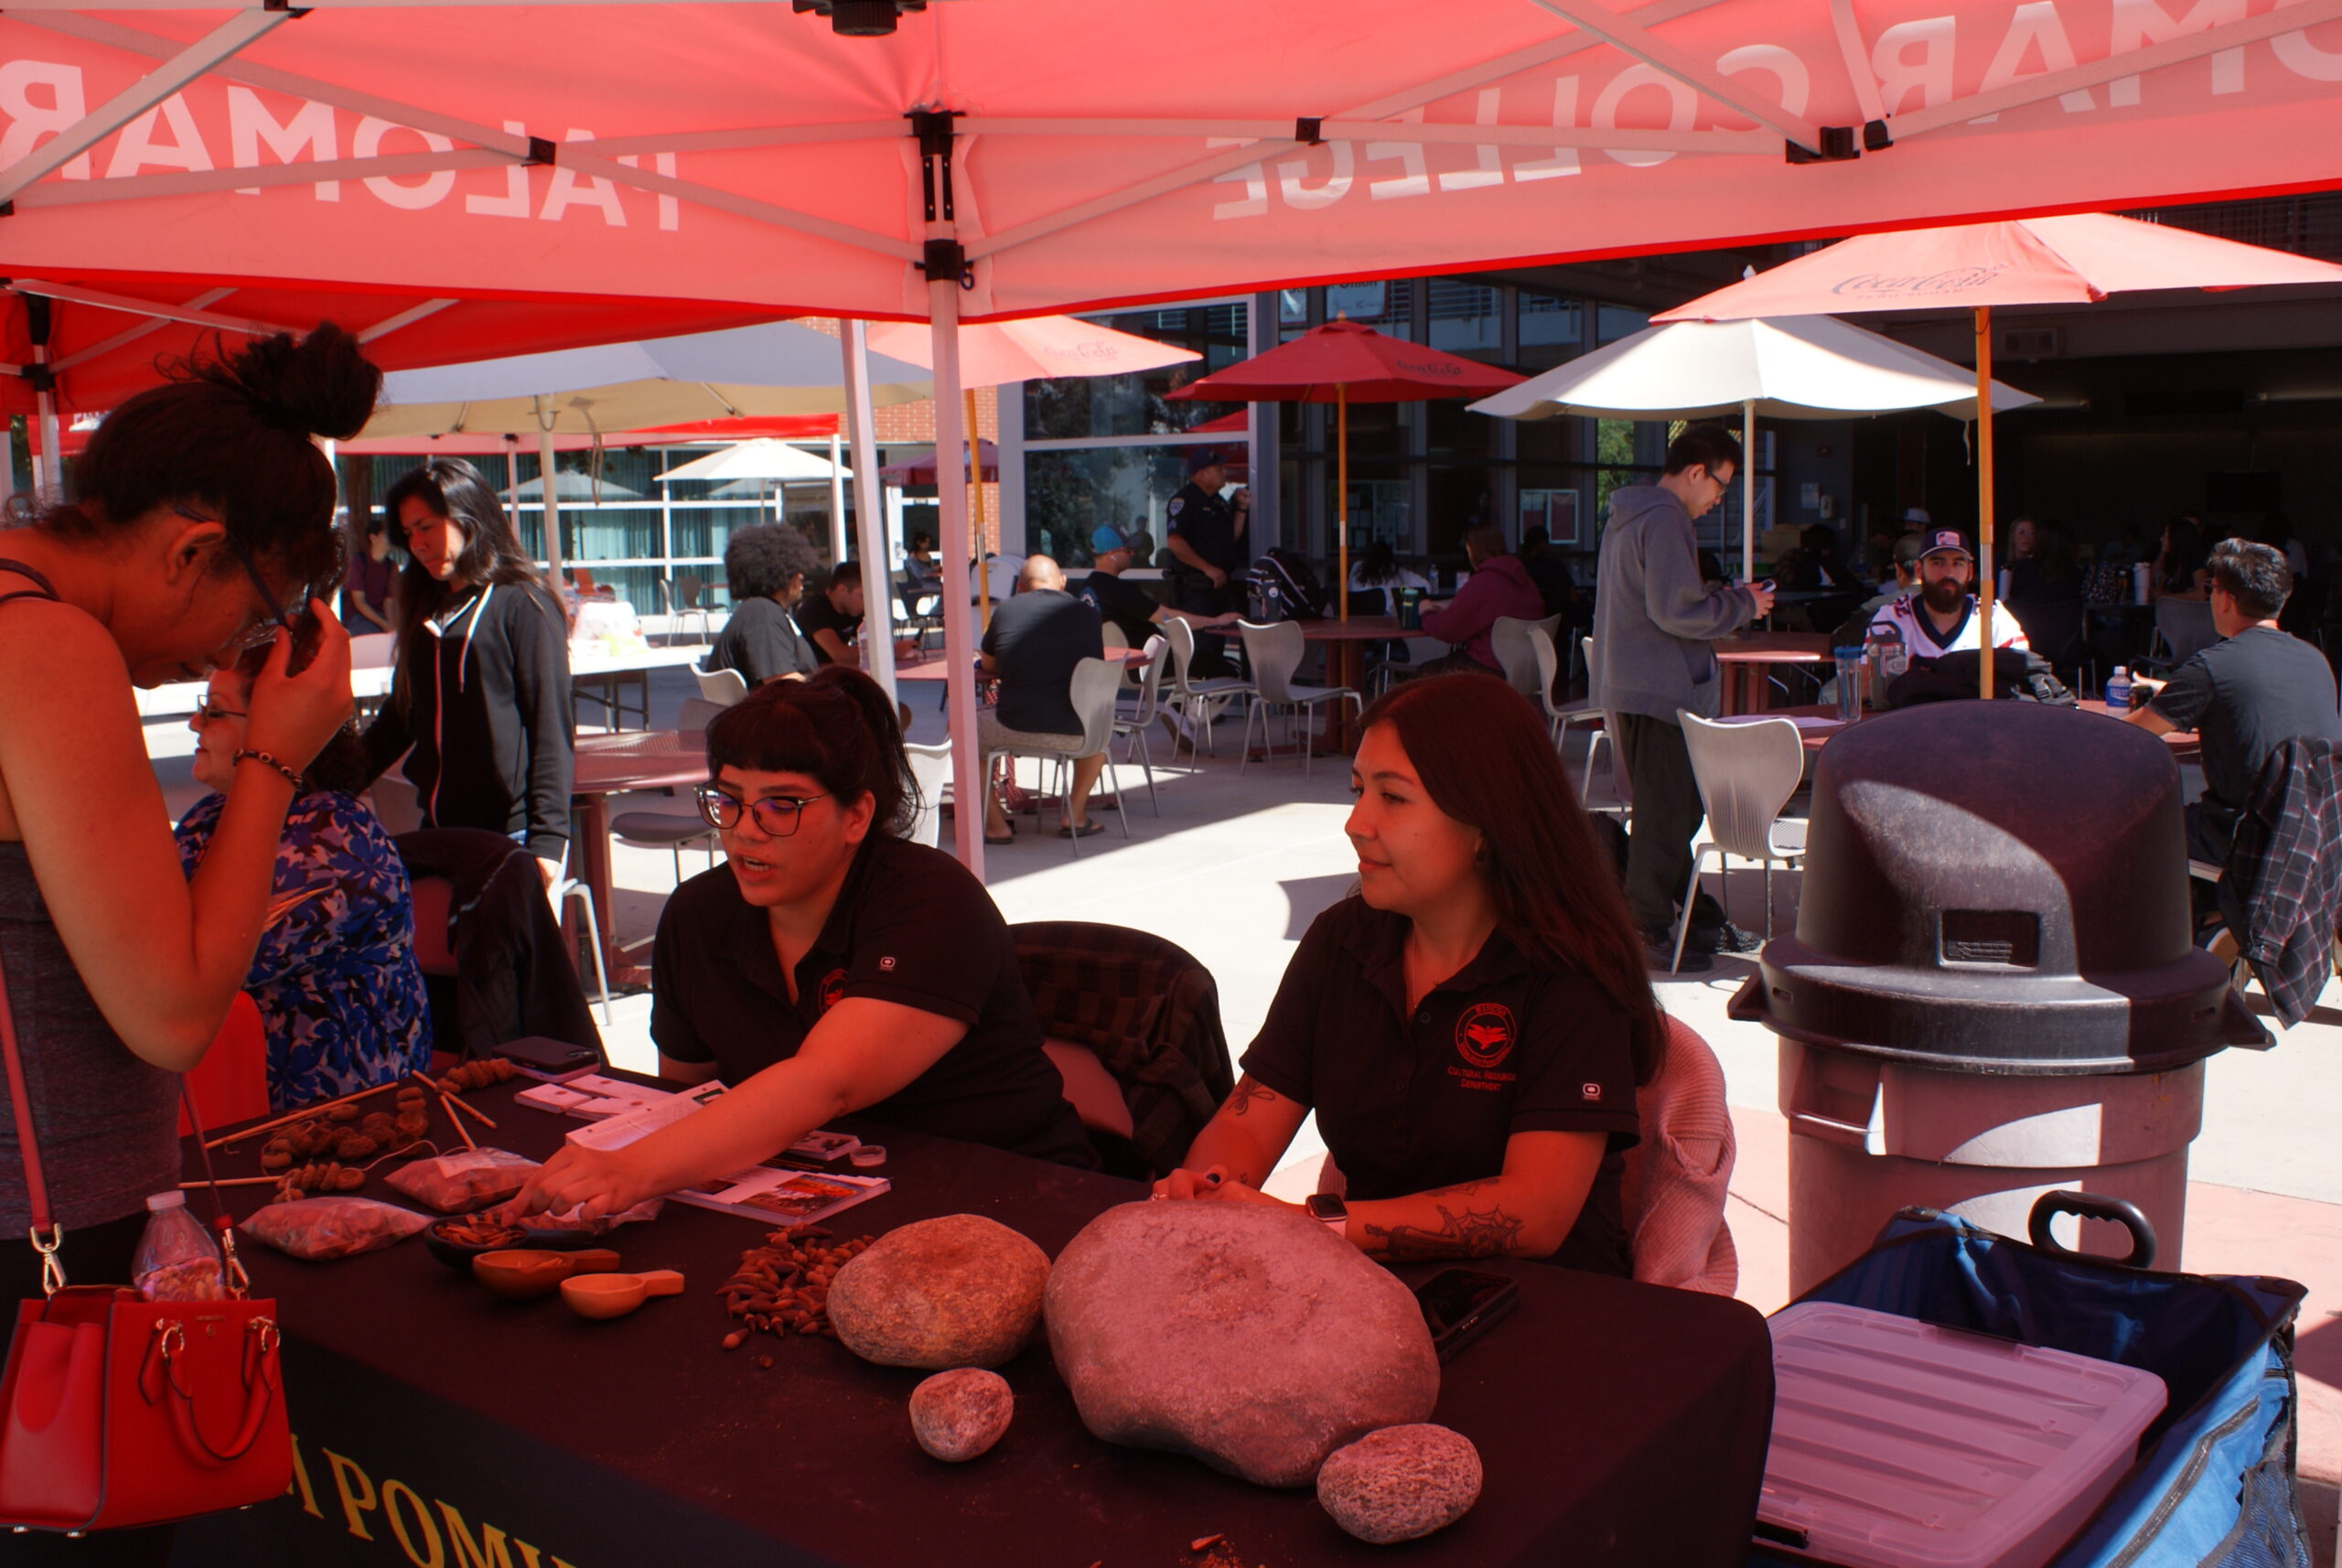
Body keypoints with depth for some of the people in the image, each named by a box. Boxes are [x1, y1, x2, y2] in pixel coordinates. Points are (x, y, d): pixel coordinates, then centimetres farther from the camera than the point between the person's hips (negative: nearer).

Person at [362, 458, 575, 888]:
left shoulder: (522, 606, -6)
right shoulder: (425, 612, 16)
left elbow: (553, 729, -10)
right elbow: (400, 715, 21)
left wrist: (547, 841, -15)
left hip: (510, 837, -7)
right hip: (438, 830, 7)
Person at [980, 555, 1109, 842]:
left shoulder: (1006, 610, 4)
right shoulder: (1085, 613, 8)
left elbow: (988, 665, 20)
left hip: (1016, 731, -2)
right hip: (1076, 736, 2)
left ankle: (995, 825, 24)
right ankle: (1076, 816, 31)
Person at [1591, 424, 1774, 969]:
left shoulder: (1628, 514, 17)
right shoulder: (1664, 520, -16)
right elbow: (1675, 612, -23)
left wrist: (1720, 596, 16)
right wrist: (1742, 604, -9)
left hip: (1631, 688, 11)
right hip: (1660, 692, -11)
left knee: (1673, 807, 16)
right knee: (1665, 812, -3)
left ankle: (1698, 918, 25)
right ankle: (1648, 931, 3)